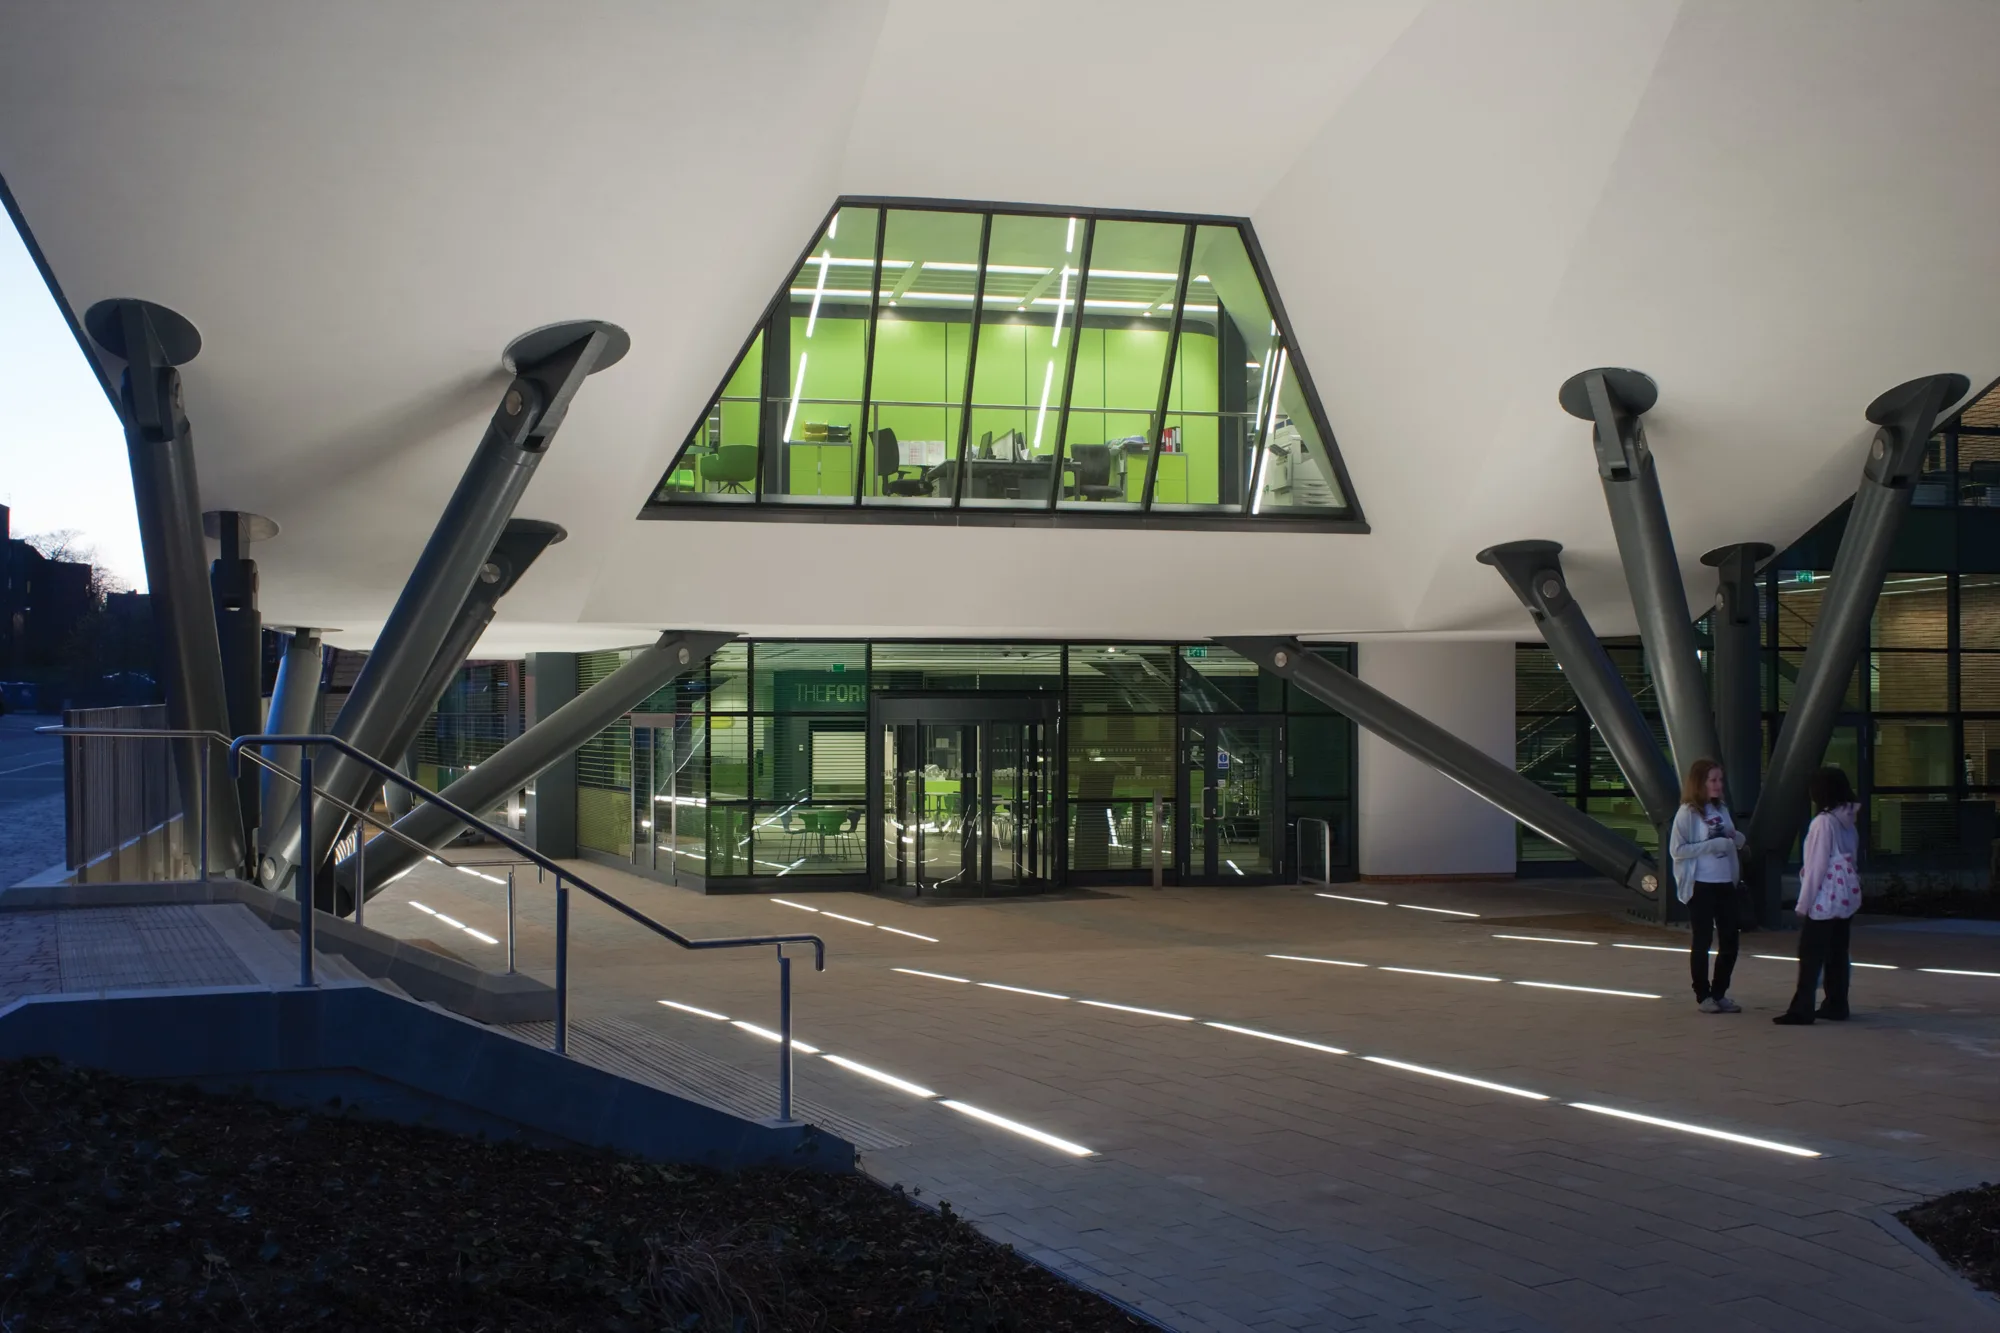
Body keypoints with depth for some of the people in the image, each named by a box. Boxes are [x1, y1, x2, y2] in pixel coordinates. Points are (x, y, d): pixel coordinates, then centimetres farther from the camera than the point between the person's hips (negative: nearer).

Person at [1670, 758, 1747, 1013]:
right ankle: (1703, 995, 11)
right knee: (1702, 941, 2)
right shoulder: (1687, 812, -9)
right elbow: (1676, 849, -14)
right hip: (1700, 885, -6)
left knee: (1729, 940, 8)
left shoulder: (1721, 809, 11)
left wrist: (1735, 837, -4)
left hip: (1725, 883, 6)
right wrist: (1711, 845, -21)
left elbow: (1737, 842, 20)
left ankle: (1719, 993, 20)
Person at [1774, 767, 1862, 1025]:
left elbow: (1816, 865, -16)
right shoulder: (1848, 822, 9)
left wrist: (1804, 903, -11)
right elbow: (1853, 859, 12)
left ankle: (1802, 1010, -6)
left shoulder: (1823, 822, -15)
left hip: (1825, 899, -8)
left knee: (1811, 956, -5)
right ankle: (1836, 1005, 17)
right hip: (1848, 895, 8)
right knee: (1838, 953, 13)